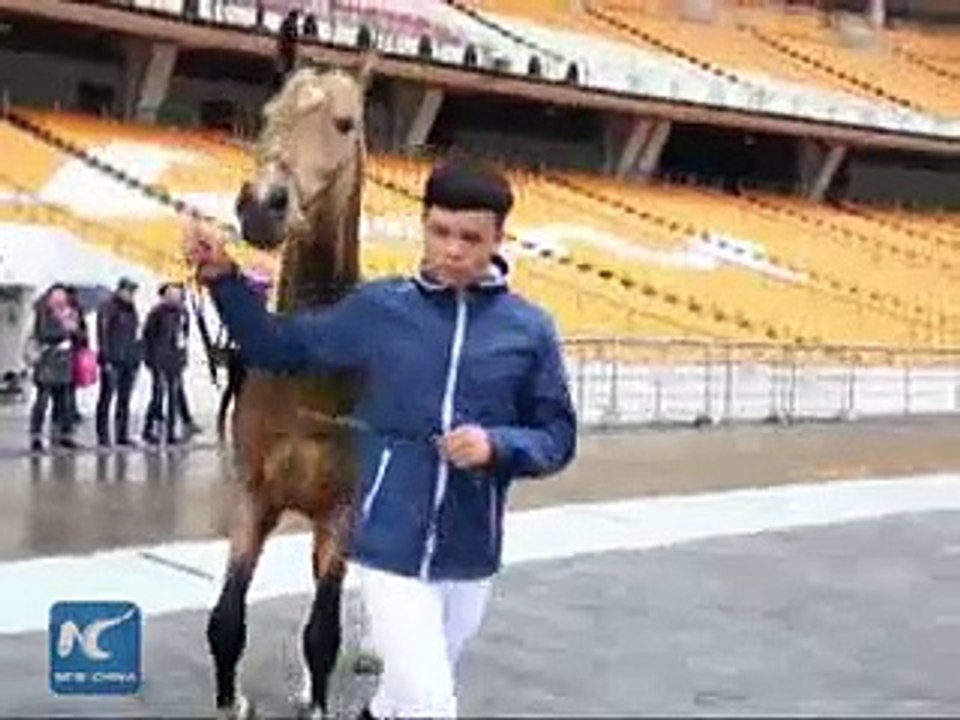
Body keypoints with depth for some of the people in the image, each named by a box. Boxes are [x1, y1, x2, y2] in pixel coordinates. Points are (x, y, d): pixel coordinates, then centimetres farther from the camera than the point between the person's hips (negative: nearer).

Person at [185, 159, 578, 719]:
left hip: (471, 556, 2)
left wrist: (497, 446, -18)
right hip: (391, 547, -2)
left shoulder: (530, 329, -5)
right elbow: (281, 349, 6)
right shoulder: (379, 308, -4)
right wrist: (223, 278, -6)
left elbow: (558, 436, 1)